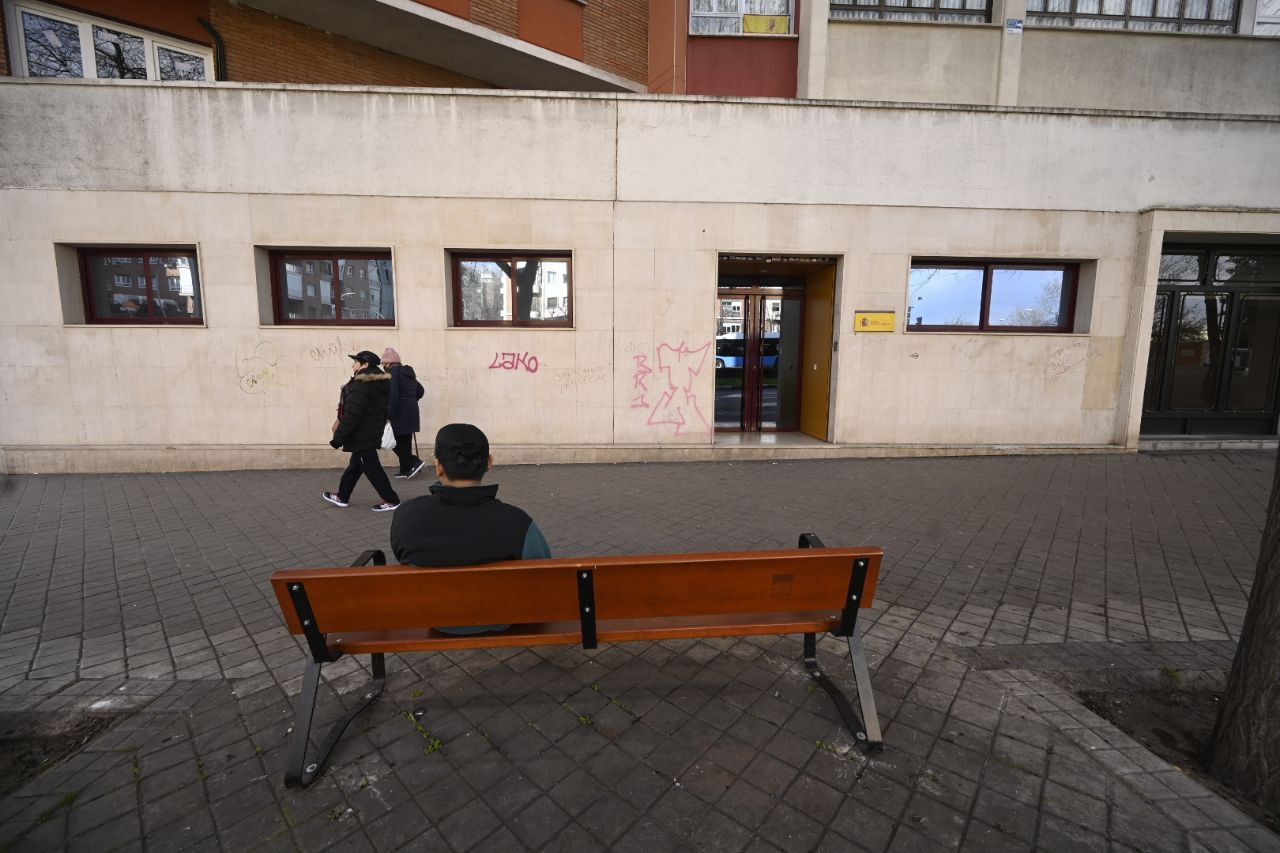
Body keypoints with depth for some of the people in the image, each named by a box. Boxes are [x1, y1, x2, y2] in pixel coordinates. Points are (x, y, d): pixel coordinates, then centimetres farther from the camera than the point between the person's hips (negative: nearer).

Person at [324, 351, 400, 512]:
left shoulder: (361, 385, -21)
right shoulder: (378, 384, 9)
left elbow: (352, 415, -23)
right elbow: (383, 411, 16)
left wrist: (338, 437, -17)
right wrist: (378, 429, 23)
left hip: (361, 436, -10)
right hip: (371, 433, 10)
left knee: (371, 468, -2)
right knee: (355, 465, 19)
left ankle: (391, 500, 3)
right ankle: (342, 496, 32)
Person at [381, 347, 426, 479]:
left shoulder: (393, 373, -12)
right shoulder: (408, 372, 14)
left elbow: (393, 396, -22)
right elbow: (420, 391, 22)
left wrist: (389, 416, -20)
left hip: (399, 414, -9)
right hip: (411, 413, 9)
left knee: (394, 442, 0)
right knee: (405, 442, 12)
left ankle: (415, 462, -6)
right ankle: (406, 471, 17)